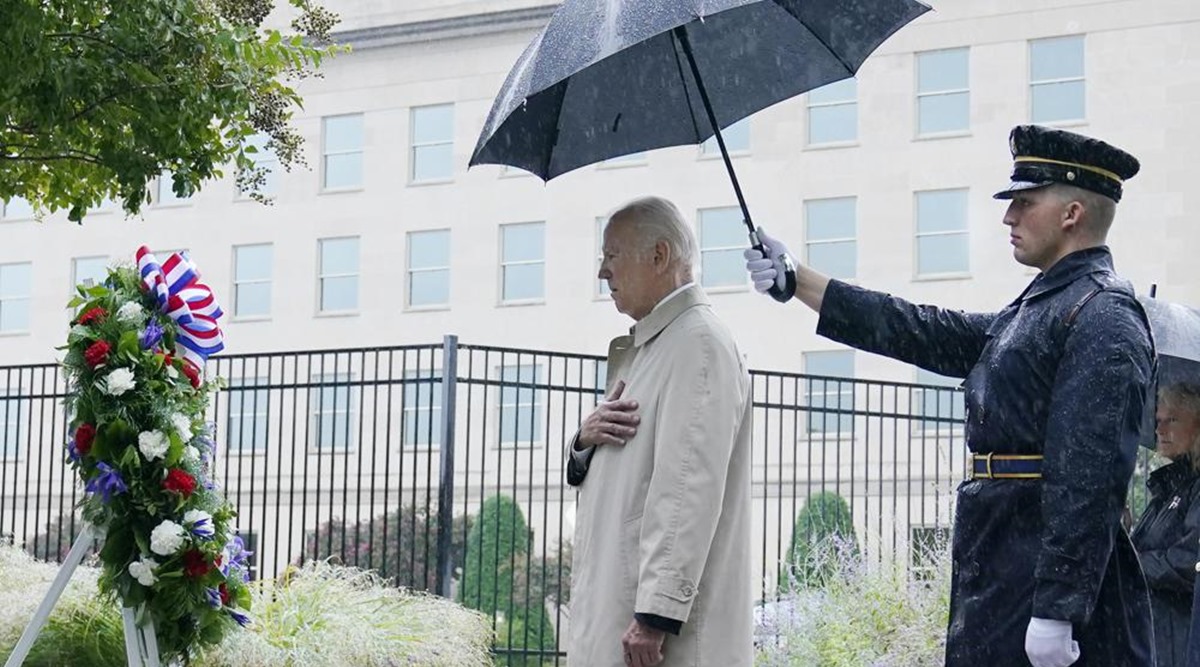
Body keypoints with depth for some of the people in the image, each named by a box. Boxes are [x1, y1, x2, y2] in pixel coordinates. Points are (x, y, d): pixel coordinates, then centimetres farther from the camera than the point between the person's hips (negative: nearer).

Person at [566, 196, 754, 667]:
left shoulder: (698, 342, -10)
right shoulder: (640, 348, 21)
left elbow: (690, 489, -19)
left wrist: (655, 616, -24)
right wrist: (586, 440, 2)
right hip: (612, 614, 9)